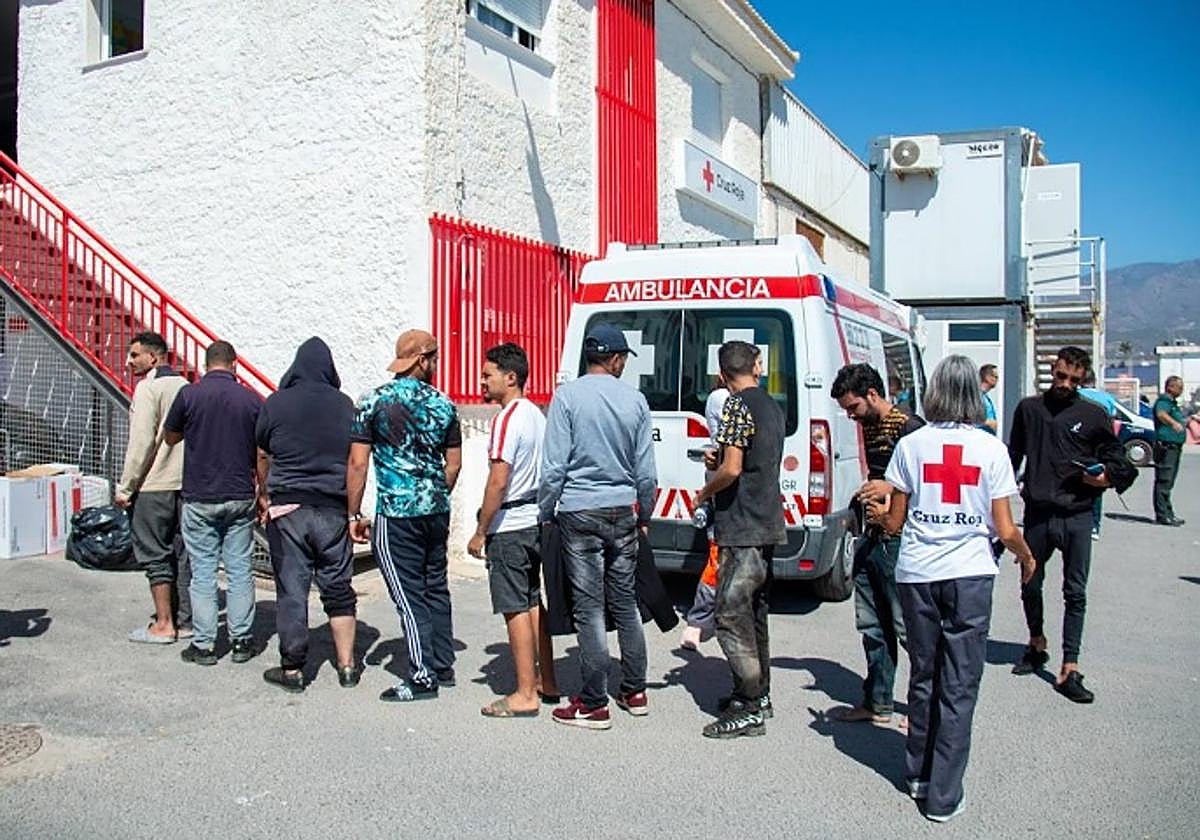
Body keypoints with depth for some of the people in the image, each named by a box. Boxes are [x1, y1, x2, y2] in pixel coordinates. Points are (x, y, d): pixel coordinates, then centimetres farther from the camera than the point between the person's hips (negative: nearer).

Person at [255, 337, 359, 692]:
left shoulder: (276, 403, -1)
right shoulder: (346, 406, 2)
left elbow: (263, 456, 9)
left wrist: (265, 496, 25)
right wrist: (353, 510, 19)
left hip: (288, 507, -1)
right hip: (334, 510, 2)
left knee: (291, 590, 5)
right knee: (338, 588, 11)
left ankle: (292, 669, 12)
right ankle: (347, 665, 15)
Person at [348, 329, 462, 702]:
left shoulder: (374, 402, -6)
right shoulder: (443, 404, 5)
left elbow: (357, 464, -8)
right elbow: (453, 464, 10)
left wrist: (354, 514, 0)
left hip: (396, 513, -4)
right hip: (437, 511, 5)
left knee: (409, 595, 1)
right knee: (436, 588, 15)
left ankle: (423, 678, 4)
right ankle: (443, 667, 24)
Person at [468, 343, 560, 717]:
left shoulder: (506, 419, -17)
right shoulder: (536, 415, 12)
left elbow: (498, 481, -21)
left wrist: (480, 531, -15)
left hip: (509, 526, -9)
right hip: (536, 521, 9)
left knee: (515, 609, -3)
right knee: (533, 602, 15)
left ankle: (526, 695, 3)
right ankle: (546, 682, 23)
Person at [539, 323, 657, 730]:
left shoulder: (568, 396, -7)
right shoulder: (635, 400, 3)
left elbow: (554, 466, -11)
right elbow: (646, 472, 5)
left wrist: (544, 513, 0)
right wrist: (644, 517, 18)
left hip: (580, 513, -4)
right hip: (623, 512, 4)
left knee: (589, 609, 0)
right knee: (625, 604, 15)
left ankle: (594, 705, 7)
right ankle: (635, 692, 24)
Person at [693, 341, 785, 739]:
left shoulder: (737, 405, -13)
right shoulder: (773, 406, 14)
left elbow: (731, 470, -20)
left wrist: (705, 493, -2)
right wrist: (718, 459, 10)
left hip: (741, 528, -10)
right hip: (767, 524, 10)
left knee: (731, 616, -6)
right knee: (754, 612, 17)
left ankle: (749, 709, -2)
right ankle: (759, 694, 26)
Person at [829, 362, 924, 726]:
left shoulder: (908, 427, -14)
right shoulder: (868, 427, 13)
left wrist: (891, 489, -22)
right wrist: (866, 495, 12)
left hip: (898, 543, -9)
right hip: (871, 538, 9)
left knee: (908, 627, -1)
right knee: (872, 625, 14)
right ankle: (878, 702, 25)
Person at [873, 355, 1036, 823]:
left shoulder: (911, 445, -1)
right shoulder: (991, 449, -3)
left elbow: (894, 522, 3)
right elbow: (1005, 530, -2)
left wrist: (879, 511, 25)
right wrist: (1027, 559, 18)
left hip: (917, 574, 2)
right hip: (970, 575, -1)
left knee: (923, 677, 17)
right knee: (959, 686, 5)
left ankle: (918, 775, 30)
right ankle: (943, 797, 9)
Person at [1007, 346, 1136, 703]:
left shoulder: (1093, 415, 1)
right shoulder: (1028, 408, 6)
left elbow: (1115, 454, 9)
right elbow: (1014, 455, 14)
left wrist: (1106, 477, -10)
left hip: (1076, 516, -2)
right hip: (1037, 513, 2)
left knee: (1075, 593, 0)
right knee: (1030, 586, 12)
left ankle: (1069, 670, 4)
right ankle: (1036, 645, 36)